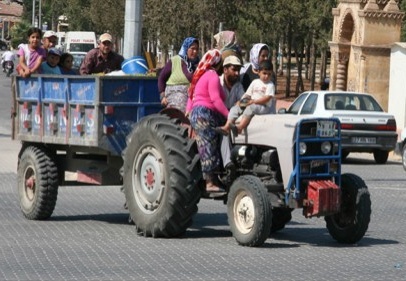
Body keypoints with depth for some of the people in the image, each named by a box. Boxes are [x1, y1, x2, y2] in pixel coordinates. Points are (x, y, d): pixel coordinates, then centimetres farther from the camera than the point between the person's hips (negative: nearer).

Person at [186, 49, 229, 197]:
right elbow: (216, 99, -16)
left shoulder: (201, 76, 21)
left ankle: (210, 182, 4)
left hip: (195, 113, 9)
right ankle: (211, 183, -11)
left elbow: (190, 98, 21)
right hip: (205, 114, -9)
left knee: (208, 150, 7)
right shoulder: (213, 76, -7)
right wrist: (229, 116, -16)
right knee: (209, 150, -10)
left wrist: (188, 115, 22)